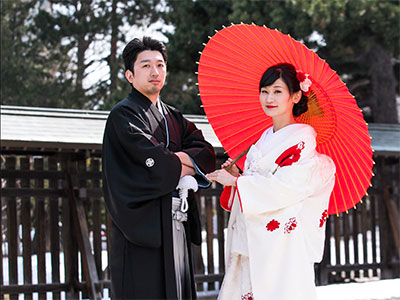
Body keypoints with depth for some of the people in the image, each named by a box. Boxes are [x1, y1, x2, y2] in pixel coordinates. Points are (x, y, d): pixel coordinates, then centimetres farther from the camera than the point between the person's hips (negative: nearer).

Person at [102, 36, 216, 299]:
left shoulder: (174, 117, 20)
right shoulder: (124, 114, -2)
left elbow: (207, 153, 6)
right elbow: (154, 161, -15)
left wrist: (180, 159, -12)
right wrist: (184, 167, 1)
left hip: (177, 225, 7)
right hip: (143, 227, -7)